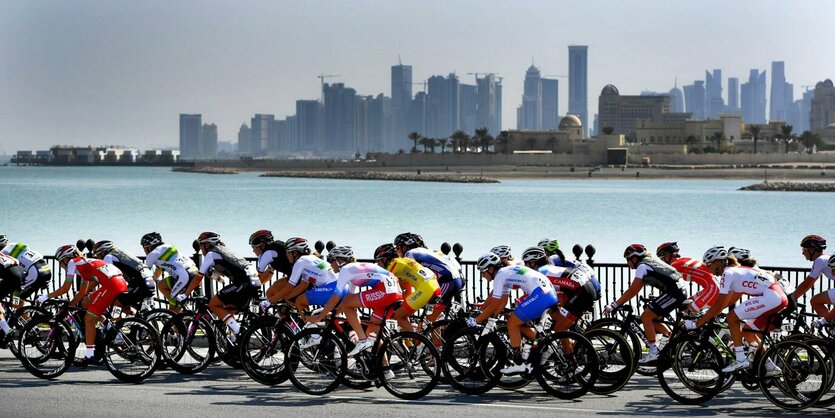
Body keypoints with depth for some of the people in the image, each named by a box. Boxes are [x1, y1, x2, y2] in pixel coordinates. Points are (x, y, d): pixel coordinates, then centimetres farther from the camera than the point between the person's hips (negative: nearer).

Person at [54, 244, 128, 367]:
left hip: (111, 285, -9)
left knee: (89, 319, -1)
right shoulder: (84, 264, 32)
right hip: (122, 282, 9)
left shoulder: (72, 262, 9)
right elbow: (82, 292, 33)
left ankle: (89, 356, -2)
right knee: (87, 302, 26)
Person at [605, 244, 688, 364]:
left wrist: (614, 305, -9)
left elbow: (632, 291, -12)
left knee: (646, 317, -6)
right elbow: (635, 290, 23)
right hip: (680, 291, 10)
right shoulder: (649, 262, 21)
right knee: (653, 319, 16)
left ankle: (653, 352, -5)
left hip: (674, 292, -10)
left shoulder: (642, 266, -8)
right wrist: (620, 302, 18)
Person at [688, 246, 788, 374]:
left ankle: (741, 359, -6)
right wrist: (708, 315, 26)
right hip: (781, 298, 10)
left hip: (771, 297, -10)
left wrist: (697, 323, -4)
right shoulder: (736, 271, 23)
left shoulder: (728, 273, -5)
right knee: (748, 332, 19)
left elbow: (719, 306, -8)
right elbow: (728, 301, 28)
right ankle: (770, 366, 20)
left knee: (732, 318, -8)